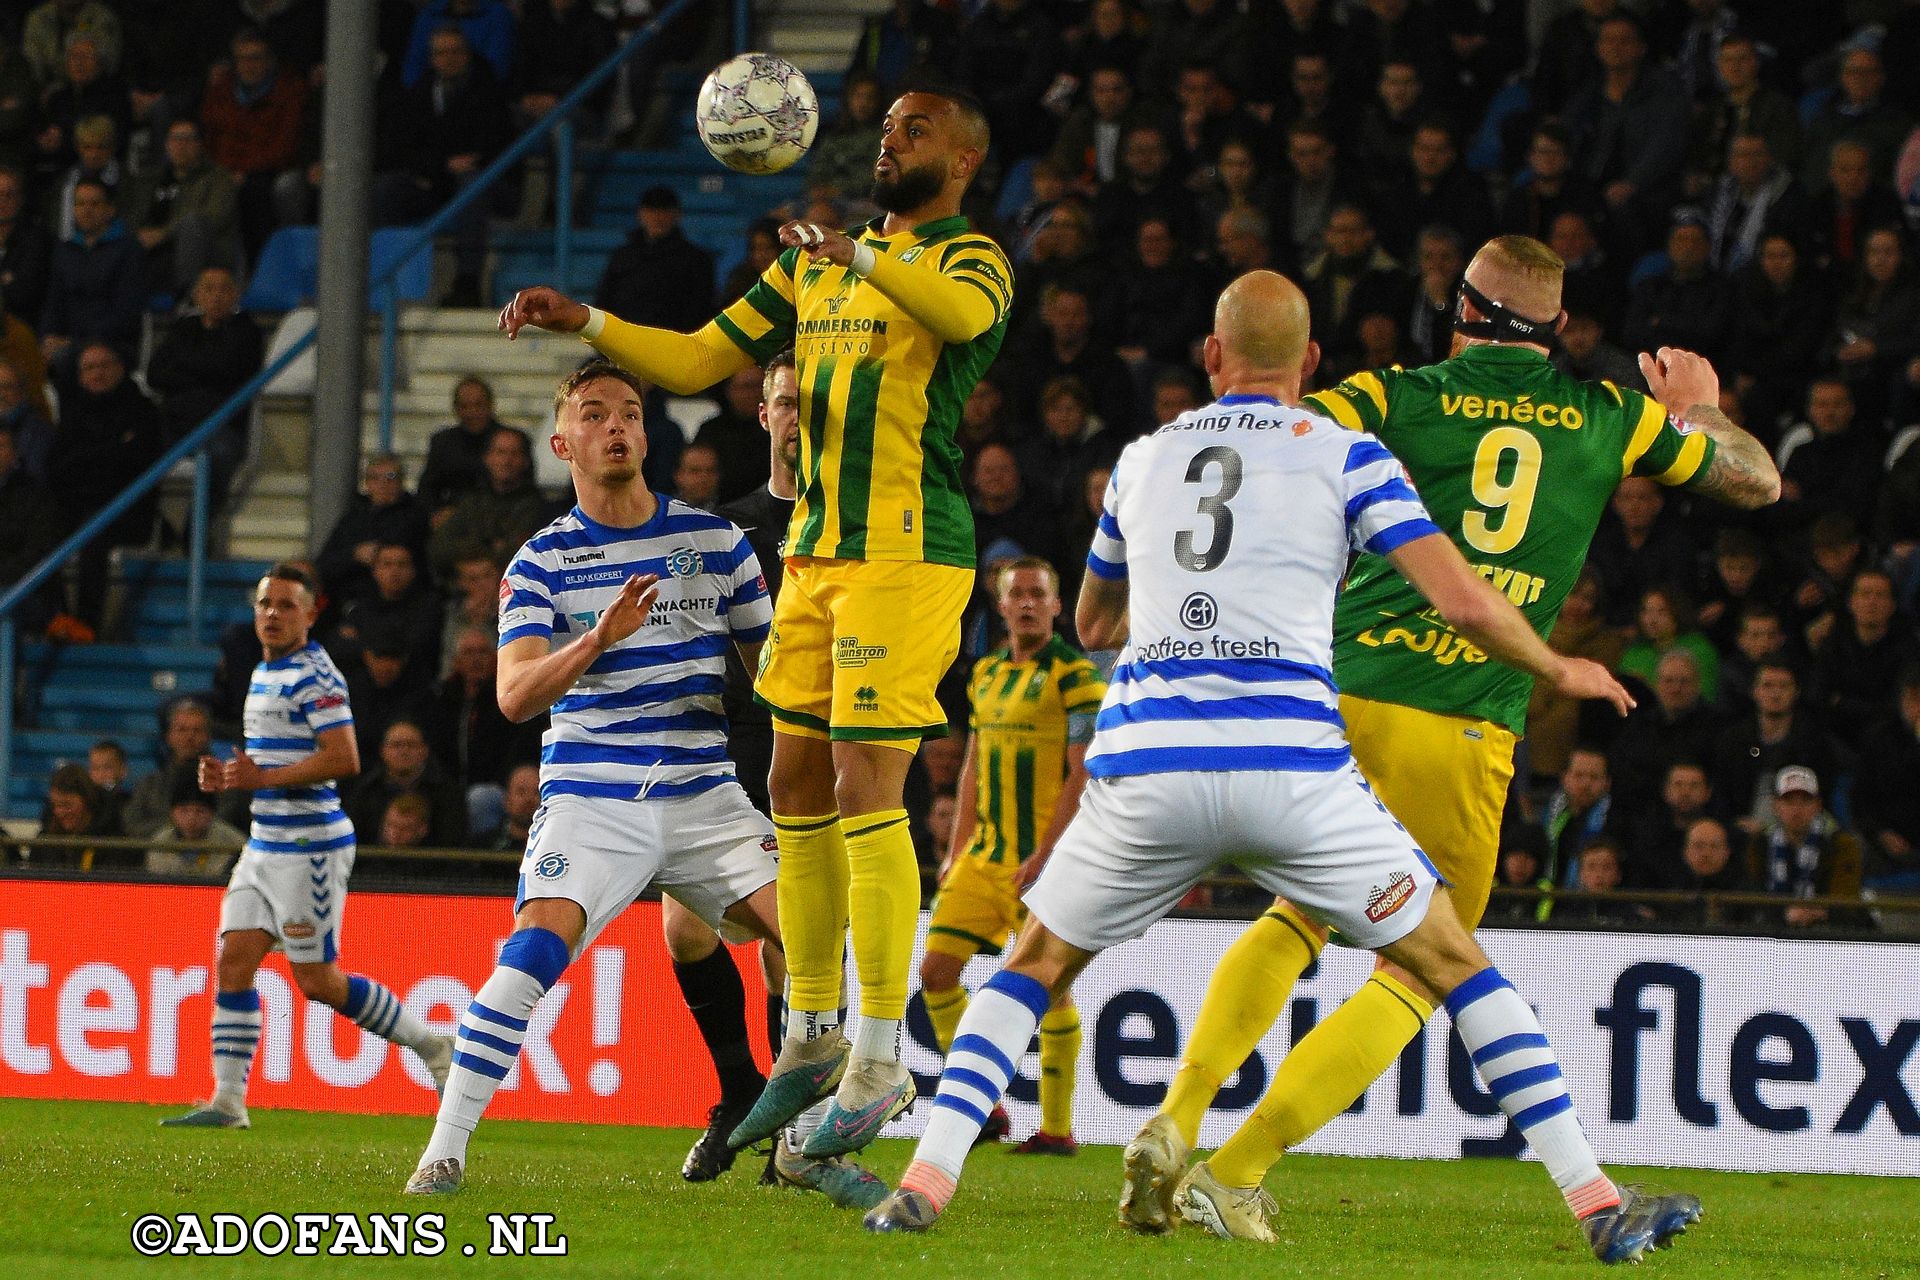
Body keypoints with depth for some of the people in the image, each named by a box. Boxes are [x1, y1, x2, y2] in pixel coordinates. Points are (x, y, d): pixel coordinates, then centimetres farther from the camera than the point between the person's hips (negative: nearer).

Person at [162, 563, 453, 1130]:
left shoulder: (316, 677, -14)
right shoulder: (265, 673, 16)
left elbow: (343, 759, -23)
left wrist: (262, 778, -20)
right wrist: (231, 776, 8)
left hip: (311, 844, -9)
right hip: (266, 844, 9)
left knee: (318, 981, -6)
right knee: (233, 963, 0)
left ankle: (432, 1045, 9)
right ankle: (227, 1101, 1)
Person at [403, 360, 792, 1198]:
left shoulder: (714, 539, 9)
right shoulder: (543, 561, 3)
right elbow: (515, 695, -10)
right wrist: (599, 638, -26)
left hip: (703, 795, 3)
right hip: (590, 799, -2)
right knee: (536, 949, -25)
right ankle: (444, 1149, -20)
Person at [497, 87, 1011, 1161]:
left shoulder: (968, 256, -4)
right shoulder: (813, 266, 19)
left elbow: (964, 311, -30)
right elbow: (698, 360, 22)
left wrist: (859, 254, -46)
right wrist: (584, 323, 7)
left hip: (907, 556, -8)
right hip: (816, 553, 8)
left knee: (866, 792, -12)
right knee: (798, 791, 9)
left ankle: (880, 1064, -9)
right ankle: (812, 1039, 21)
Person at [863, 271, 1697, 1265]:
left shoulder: (1144, 458, 19)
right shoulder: (1344, 456, 8)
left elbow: (1092, 622, 35)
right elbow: (1461, 599, -1)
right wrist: (1557, 669, 17)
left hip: (1146, 762, 2)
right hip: (1290, 764, -2)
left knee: (1035, 965, 22)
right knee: (1454, 961, 9)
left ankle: (926, 1182, 5)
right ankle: (1597, 1204, 2)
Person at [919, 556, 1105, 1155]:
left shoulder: (1075, 674, -8)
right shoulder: (986, 674, 15)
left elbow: (1085, 774, -14)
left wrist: (1044, 856, -19)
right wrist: (956, 853, 14)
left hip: (1046, 859, -7)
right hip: (984, 857, 7)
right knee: (936, 971, 0)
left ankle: (1057, 1128, 3)